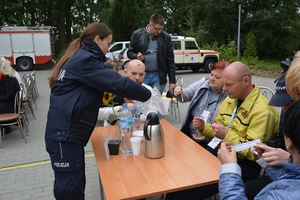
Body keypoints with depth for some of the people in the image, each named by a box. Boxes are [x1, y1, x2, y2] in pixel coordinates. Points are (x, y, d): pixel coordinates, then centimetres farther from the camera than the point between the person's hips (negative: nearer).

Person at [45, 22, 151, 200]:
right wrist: (147, 95, -7)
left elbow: (105, 84, 21)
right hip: (64, 134, -10)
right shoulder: (84, 60, -14)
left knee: (76, 185, 17)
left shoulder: (79, 58, 17)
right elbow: (118, 83, -21)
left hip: (69, 132, 10)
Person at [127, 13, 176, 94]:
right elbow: (130, 52, 9)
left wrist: (172, 80, 0)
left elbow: (170, 60, 2)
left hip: (159, 76, 0)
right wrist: (136, 56, -15)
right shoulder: (137, 34, 0)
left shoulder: (166, 37, 0)